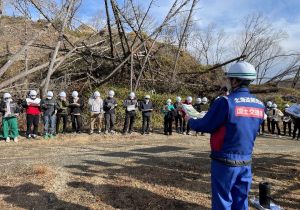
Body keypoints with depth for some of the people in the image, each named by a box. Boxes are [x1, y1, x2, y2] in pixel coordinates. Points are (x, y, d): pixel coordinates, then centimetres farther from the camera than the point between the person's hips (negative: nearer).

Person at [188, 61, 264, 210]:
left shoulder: (225, 102, -18)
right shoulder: (260, 105, 2)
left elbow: (205, 126, -12)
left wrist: (190, 121, 8)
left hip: (225, 161, -5)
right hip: (246, 162, 5)